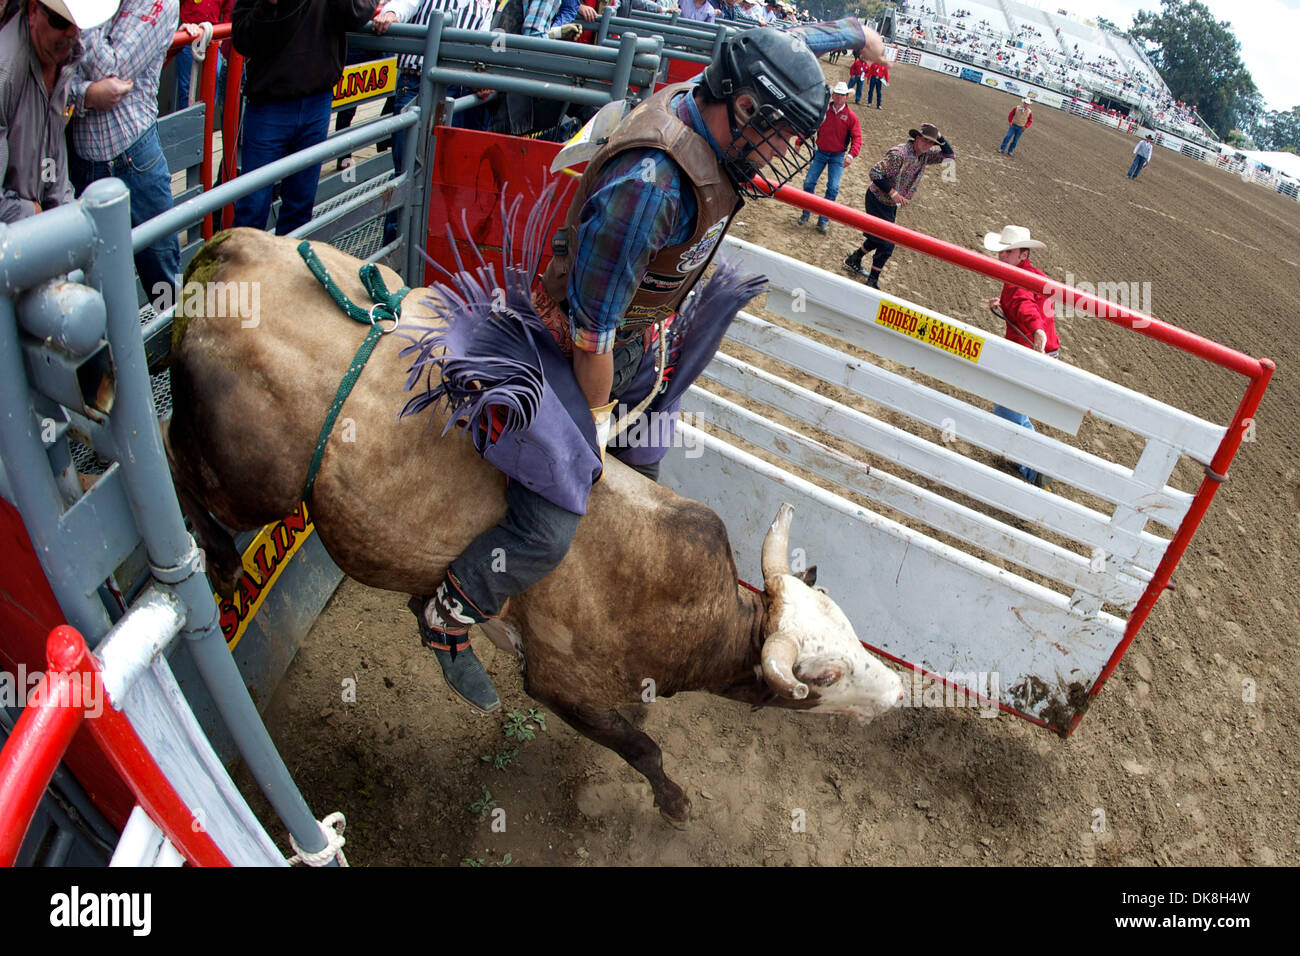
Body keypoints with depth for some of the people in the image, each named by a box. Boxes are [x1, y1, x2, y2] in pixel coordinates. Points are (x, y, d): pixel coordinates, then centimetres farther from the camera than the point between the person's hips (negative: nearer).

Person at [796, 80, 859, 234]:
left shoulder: (851, 116, -7)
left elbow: (857, 138, -9)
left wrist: (851, 155, -24)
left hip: (838, 156, -1)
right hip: (820, 152, 2)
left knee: (833, 187, -8)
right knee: (809, 182, -3)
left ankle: (823, 220, 1)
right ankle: (805, 213, 17)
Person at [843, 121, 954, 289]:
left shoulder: (925, 155, 0)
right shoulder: (899, 153, -26)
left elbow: (950, 157, 5)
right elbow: (875, 173, -27)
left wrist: (940, 138, -9)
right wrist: (893, 193, -29)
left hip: (891, 205, 9)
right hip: (877, 200, -9)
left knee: (879, 237, 22)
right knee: (886, 244, -7)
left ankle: (853, 260, 44)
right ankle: (873, 280, 6)